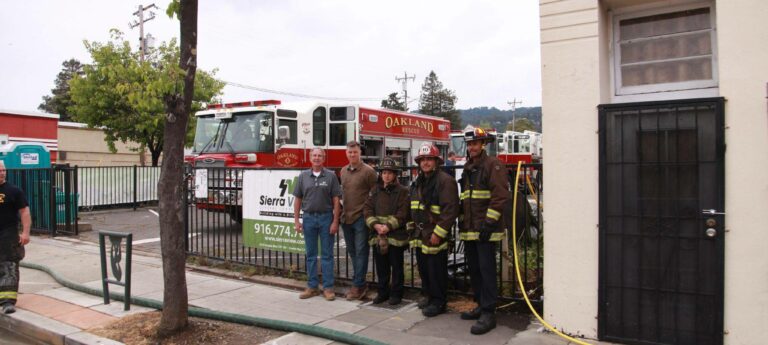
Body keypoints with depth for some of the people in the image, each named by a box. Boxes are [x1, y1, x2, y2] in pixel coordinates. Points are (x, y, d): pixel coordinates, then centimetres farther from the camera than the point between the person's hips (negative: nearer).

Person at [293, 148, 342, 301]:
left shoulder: (331, 176, -1)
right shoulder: (303, 176, 5)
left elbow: (336, 201, -3)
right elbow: (298, 200, 7)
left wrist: (335, 222, -8)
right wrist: (296, 221, 1)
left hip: (326, 217, -2)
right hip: (308, 218, 2)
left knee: (327, 254, 3)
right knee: (311, 254, 9)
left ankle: (328, 287, 10)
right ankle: (312, 287, 18)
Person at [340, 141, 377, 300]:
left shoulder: (368, 171, -8)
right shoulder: (343, 171, 11)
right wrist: (341, 211, 15)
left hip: (361, 218, -7)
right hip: (346, 218, 7)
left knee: (361, 252, -1)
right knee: (352, 251, 13)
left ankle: (358, 285, 5)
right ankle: (359, 283, 24)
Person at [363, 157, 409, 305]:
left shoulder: (402, 191, -3)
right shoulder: (375, 190, 10)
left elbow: (402, 214, -10)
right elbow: (367, 209, 4)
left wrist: (388, 226, -19)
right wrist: (375, 225, -12)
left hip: (396, 235, -4)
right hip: (377, 235, 4)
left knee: (396, 266, 5)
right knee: (381, 266, 12)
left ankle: (396, 293, 17)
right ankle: (383, 292, 26)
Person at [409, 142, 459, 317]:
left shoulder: (445, 181, -13)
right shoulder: (418, 182, 14)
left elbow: (450, 209, -20)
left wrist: (438, 233, -21)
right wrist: (412, 227, 15)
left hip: (435, 235, -8)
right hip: (420, 235, 8)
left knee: (436, 270, 0)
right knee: (423, 268, 16)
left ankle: (439, 301, 13)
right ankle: (429, 296, 31)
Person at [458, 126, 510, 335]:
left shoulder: (493, 165, -7)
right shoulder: (467, 168, 19)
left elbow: (501, 195, -15)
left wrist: (489, 222, -19)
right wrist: (463, 222, 19)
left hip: (485, 229, -8)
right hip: (469, 229, 8)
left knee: (486, 269, -8)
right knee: (474, 269, 13)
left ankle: (489, 314, -3)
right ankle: (481, 306, 25)